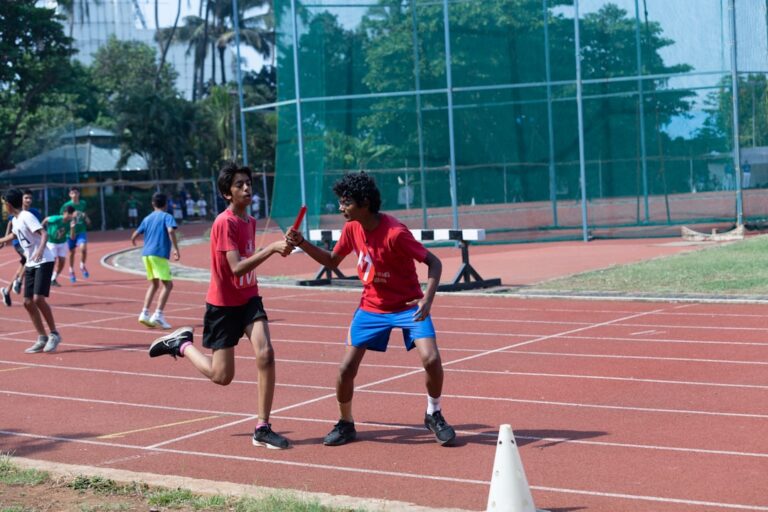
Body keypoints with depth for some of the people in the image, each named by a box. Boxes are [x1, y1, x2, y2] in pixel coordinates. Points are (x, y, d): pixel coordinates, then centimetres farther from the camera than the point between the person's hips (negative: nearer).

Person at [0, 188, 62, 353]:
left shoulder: (27, 217, -14)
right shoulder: (15, 220, 13)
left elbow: (44, 234, -26)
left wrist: (40, 250, -43)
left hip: (43, 262, -9)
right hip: (31, 265, 9)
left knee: (38, 298, -19)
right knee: (28, 302, 3)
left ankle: (54, 334, -7)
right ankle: (42, 338, 10)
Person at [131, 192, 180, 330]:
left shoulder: (147, 218, 17)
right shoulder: (167, 217, 1)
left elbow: (135, 235, 19)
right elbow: (171, 231, -18)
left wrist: (133, 241, 42)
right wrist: (176, 249, -18)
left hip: (146, 254, 7)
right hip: (159, 254, -7)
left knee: (154, 284, 19)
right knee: (168, 284, -3)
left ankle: (145, 313, 11)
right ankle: (158, 315, -14)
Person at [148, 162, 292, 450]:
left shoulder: (250, 221, 5)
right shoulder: (225, 223, -20)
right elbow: (236, 267, -30)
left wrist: (276, 248, 7)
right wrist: (271, 248, -36)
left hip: (249, 299, 6)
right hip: (223, 305, -6)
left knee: (265, 353, -17)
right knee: (222, 376, 2)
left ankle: (262, 429, -10)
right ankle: (182, 344, 30)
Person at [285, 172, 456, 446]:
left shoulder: (395, 233, -26)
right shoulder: (352, 228, -6)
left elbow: (433, 262, -21)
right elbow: (332, 261, 10)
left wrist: (427, 299, -35)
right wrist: (301, 243, -4)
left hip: (408, 306, -5)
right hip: (371, 307, 5)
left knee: (431, 359, -22)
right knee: (346, 368, -1)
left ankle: (434, 415, 4)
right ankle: (345, 424, 21)